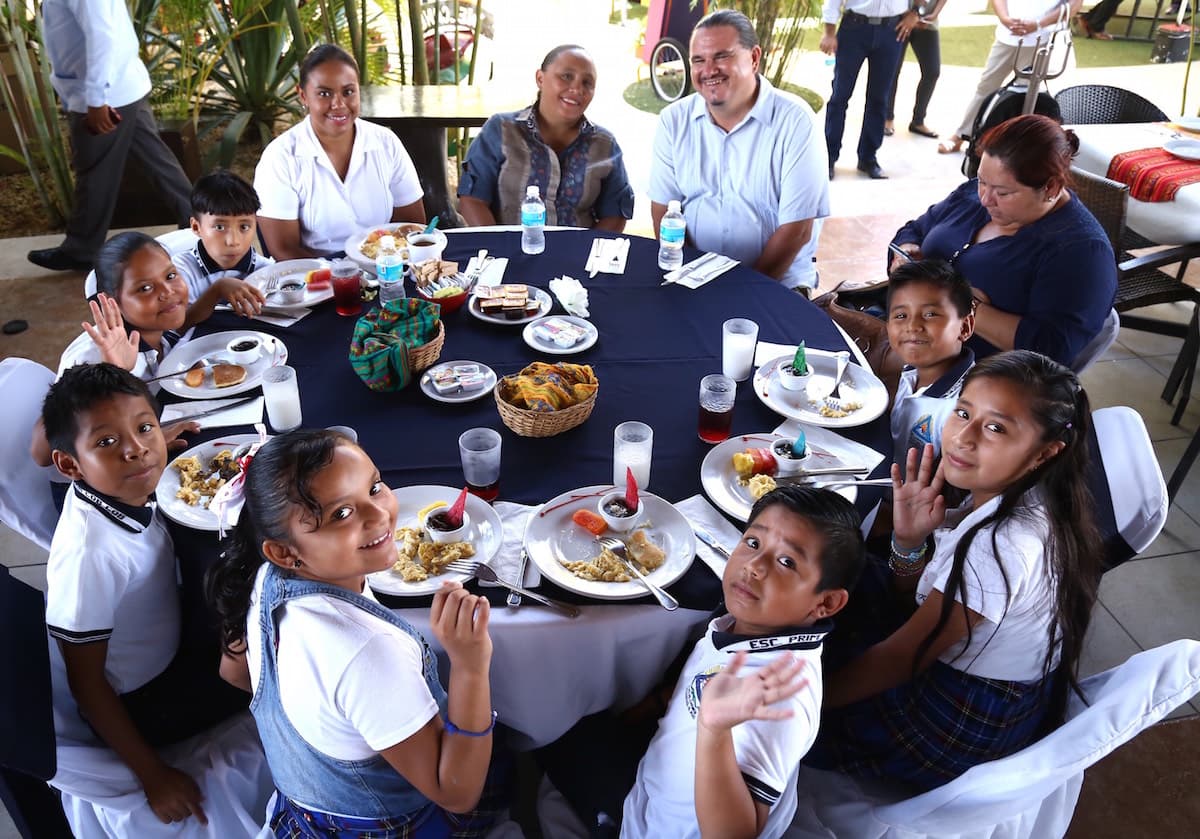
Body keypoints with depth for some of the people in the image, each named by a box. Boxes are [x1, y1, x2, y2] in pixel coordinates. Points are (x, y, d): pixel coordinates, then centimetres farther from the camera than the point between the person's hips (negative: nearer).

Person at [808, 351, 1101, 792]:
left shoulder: (1006, 545, -35)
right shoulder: (998, 496, -9)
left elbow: (900, 658, -25)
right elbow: (920, 598, 2)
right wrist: (909, 540, -18)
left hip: (966, 727, -8)